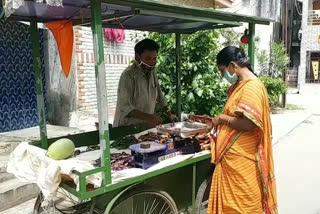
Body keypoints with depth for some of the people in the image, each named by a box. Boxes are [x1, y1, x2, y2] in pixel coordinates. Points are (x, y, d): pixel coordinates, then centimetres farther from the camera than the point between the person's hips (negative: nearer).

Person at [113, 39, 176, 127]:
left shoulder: (152, 72, 7)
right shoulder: (128, 75, -17)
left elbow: (159, 96, 19)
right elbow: (124, 107, -23)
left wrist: (169, 114, 12)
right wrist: (147, 117, -33)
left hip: (146, 126, 7)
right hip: (127, 128, -6)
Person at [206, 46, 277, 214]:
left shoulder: (252, 87, -19)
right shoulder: (238, 85, 12)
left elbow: (247, 124, -26)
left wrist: (222, 118, -13)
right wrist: (217, 122, 7)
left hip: (242, 158, -9)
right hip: (233, 156, 9)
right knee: (231, 200, 19)